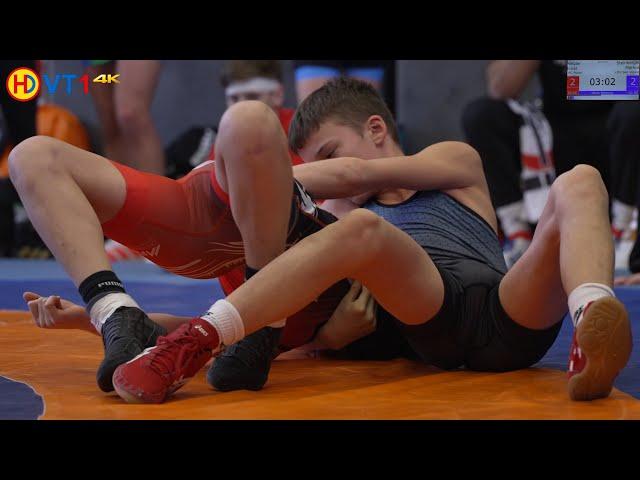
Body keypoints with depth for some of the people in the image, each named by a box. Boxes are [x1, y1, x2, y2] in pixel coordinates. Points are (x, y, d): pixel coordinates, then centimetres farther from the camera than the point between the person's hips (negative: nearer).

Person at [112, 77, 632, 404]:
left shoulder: (456, 162, 26)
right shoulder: (348, 218, 35)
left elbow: (354, 173, 9)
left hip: (510, 321, 0)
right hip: (432, 327, 0)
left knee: (579, 182, -22)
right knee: (359, 229, -29)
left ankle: (592, 322, -54)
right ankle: (194, 343, -46)